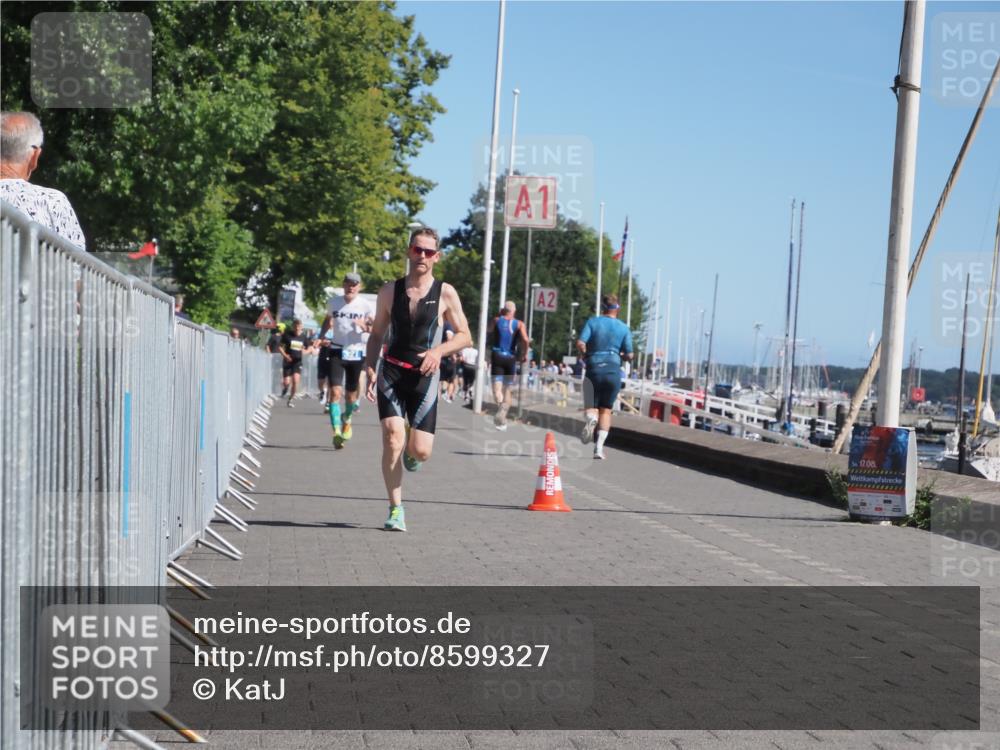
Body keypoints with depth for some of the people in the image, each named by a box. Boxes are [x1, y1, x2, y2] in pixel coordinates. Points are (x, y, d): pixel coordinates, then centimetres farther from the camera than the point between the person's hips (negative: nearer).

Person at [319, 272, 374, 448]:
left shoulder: (365, 305, -3)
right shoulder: (333, 302, 4)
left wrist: (365, 327, -22)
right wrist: (322, 337, 5)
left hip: (356, 353, 0)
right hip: (336, 351, 0)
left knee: (351, 394, 13)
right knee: (335, 392, -15)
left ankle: (347, 419, 44)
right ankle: (336, 431, -20)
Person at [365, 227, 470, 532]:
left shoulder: (445, 293, 0)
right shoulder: (390, 291, 5)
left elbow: (465, 336, 3)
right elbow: (376, 335, 13)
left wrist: (439, 350, -15)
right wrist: (370, 371, 0)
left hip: (424, 377, 0)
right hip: (391, 373, 1)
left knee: (421, 451, -5)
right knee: (393, 440, -16)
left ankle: (411, 449, 35)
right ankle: (395, 509, -5)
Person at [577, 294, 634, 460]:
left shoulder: (593, 322, 1)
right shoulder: (624, 328, 4)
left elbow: (580, 344, -10)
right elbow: (629, 355, 2)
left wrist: (586, 354, 9)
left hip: (594, 369, 0)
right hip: (613, 370, 1)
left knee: (591, 407, 13)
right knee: (606, 410, 10)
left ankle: (591, 417, -25)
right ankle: (599, 447, -2)